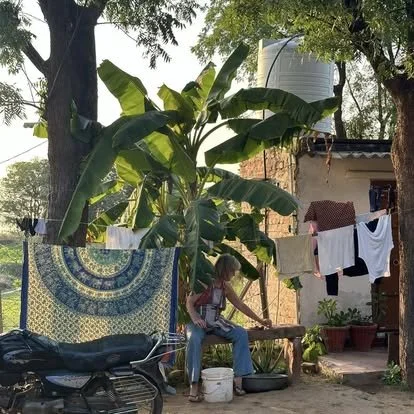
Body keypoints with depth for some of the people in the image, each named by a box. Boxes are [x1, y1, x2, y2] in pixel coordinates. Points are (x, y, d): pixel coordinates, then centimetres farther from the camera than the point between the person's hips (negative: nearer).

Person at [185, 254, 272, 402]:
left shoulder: (225, 286, 9)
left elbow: (241, 305, 17)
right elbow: (189, 302, -13)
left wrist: (261, 321, 19)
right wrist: (195, 318, -33)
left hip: (216, 322, 6)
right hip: (198, 322, -6)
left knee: (241, 333, -16)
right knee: (194, 339, -38)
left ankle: (238, 379, -16)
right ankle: (194, 386, -37)